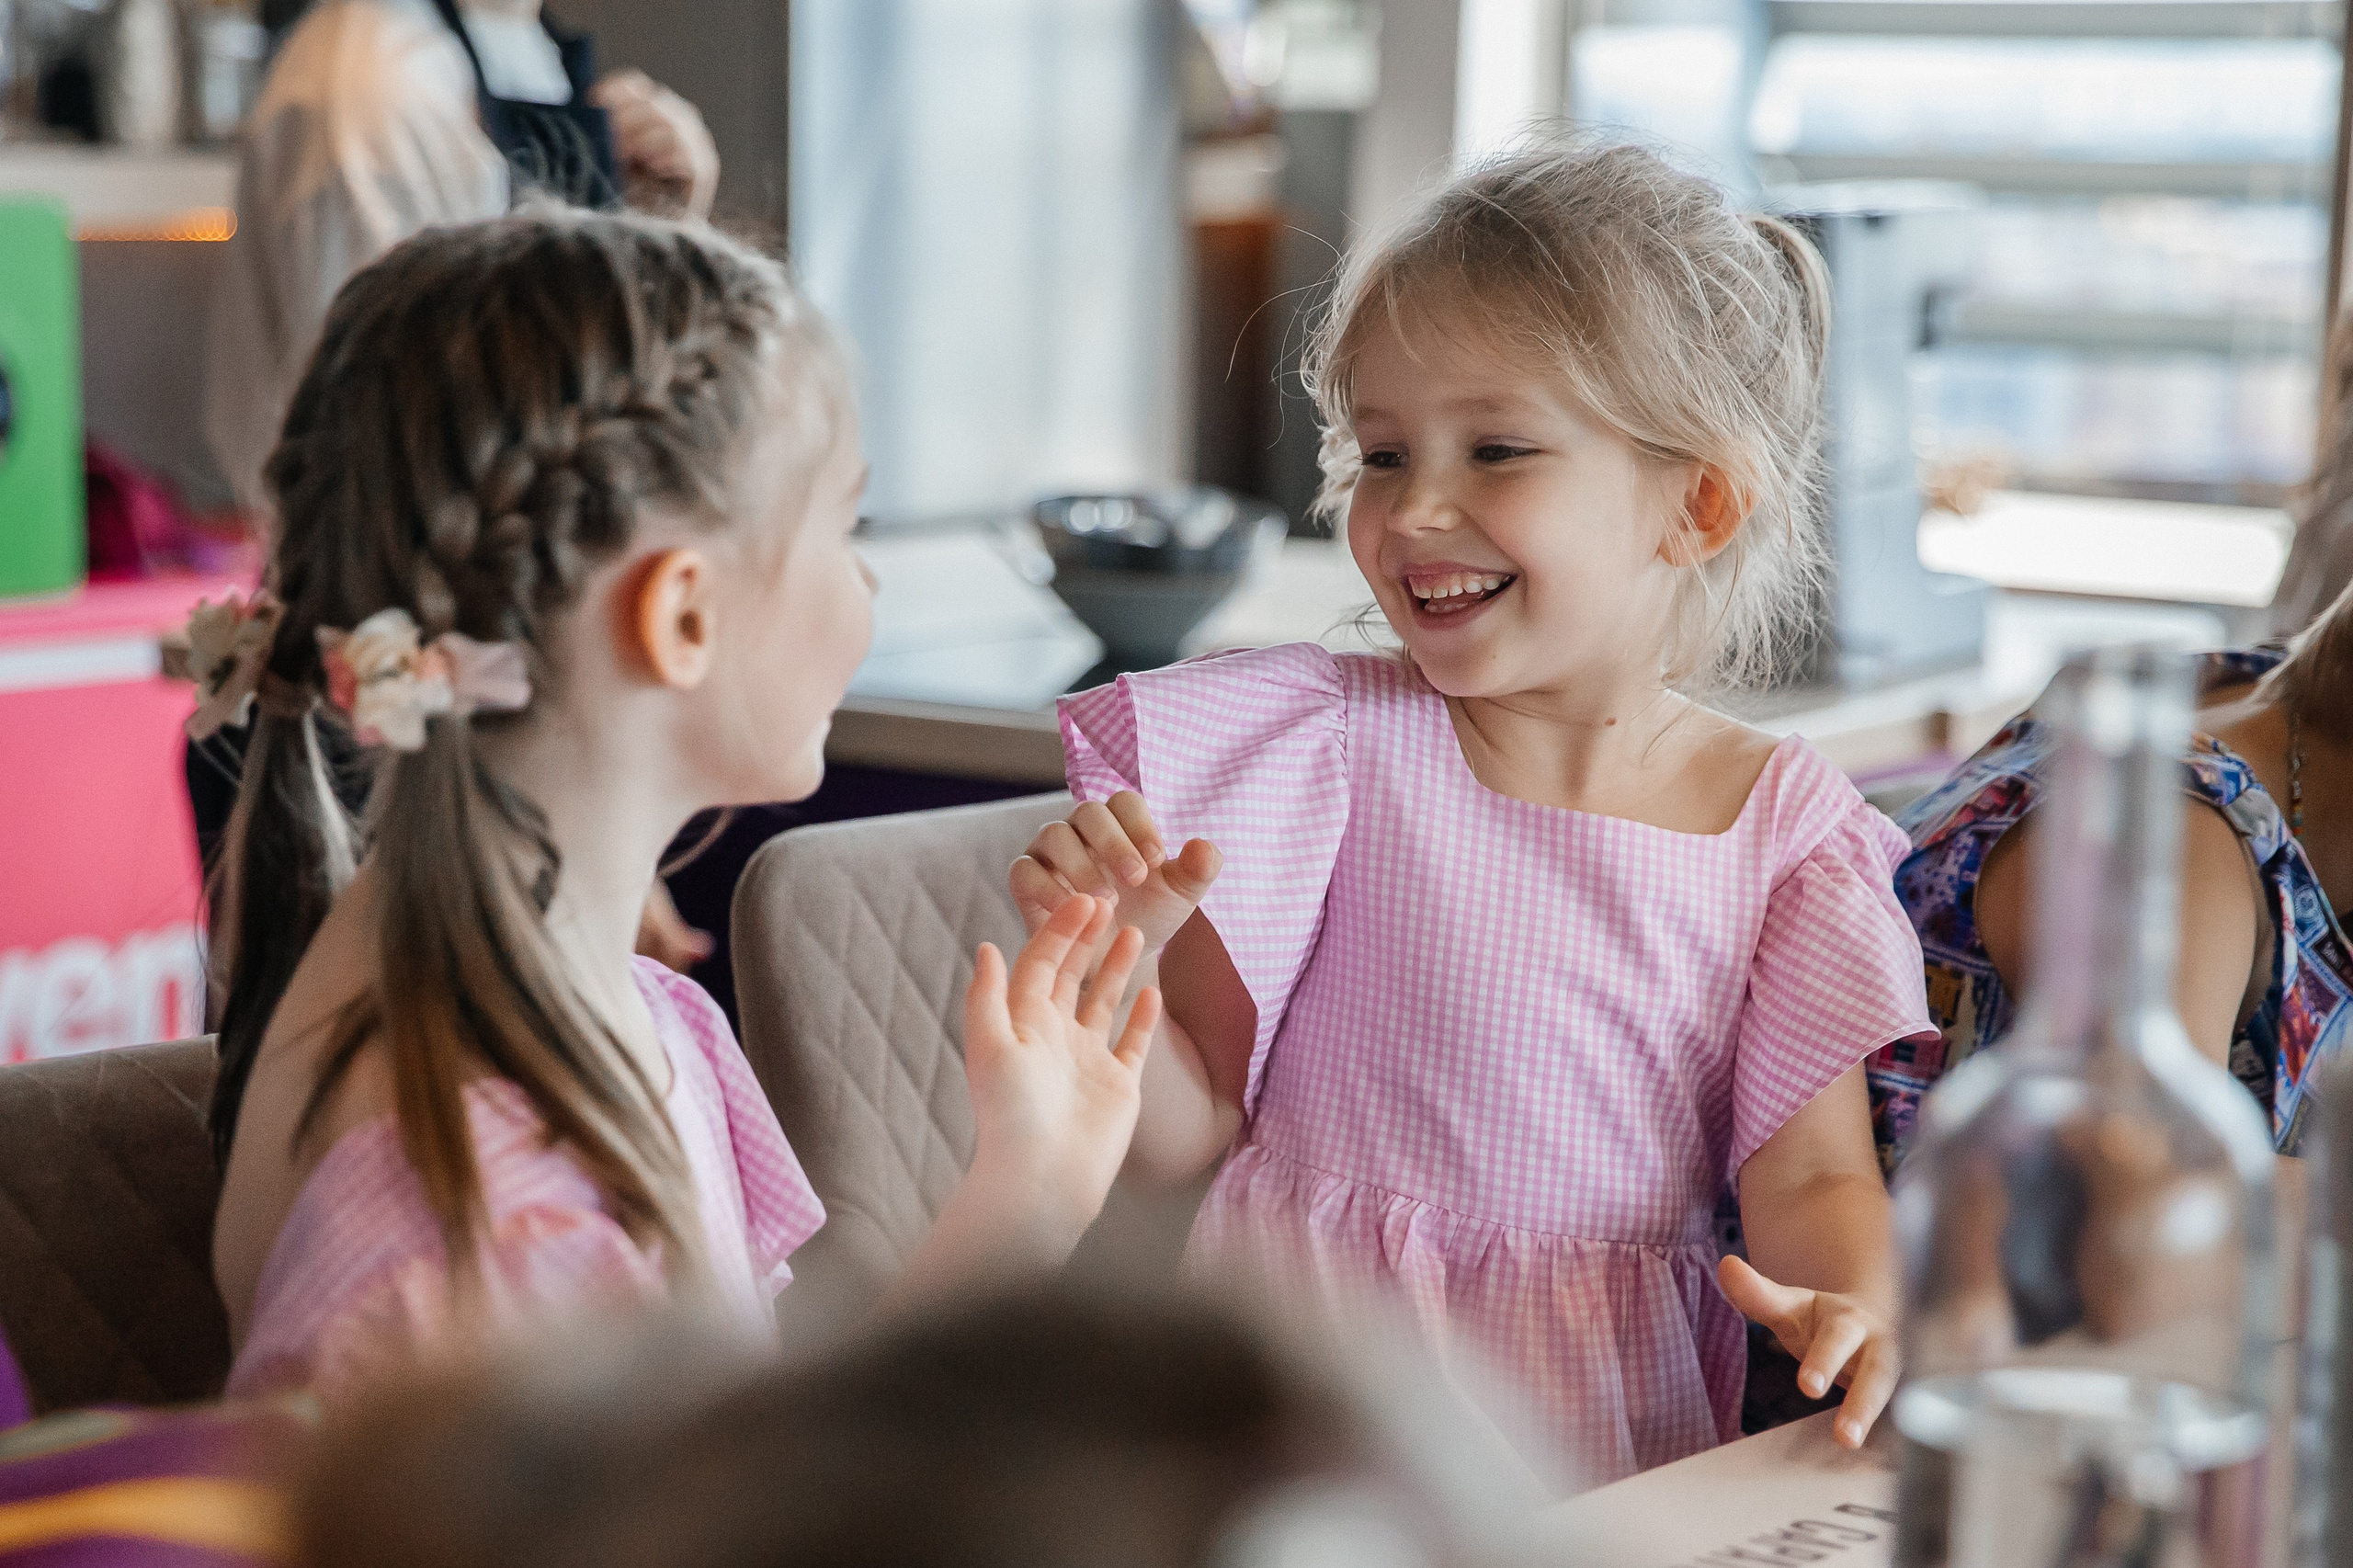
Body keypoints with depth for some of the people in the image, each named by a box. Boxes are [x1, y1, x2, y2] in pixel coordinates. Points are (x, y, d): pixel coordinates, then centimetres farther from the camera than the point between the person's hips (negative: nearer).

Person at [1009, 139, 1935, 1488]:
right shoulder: (1328, 743, -1)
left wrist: (1858, 1305, -19)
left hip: (1630, 1436, 2)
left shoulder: (1784, 818, 3)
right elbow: (1187, 1135, 2)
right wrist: (1112, 971, -17)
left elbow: (1814, 1174, 2)